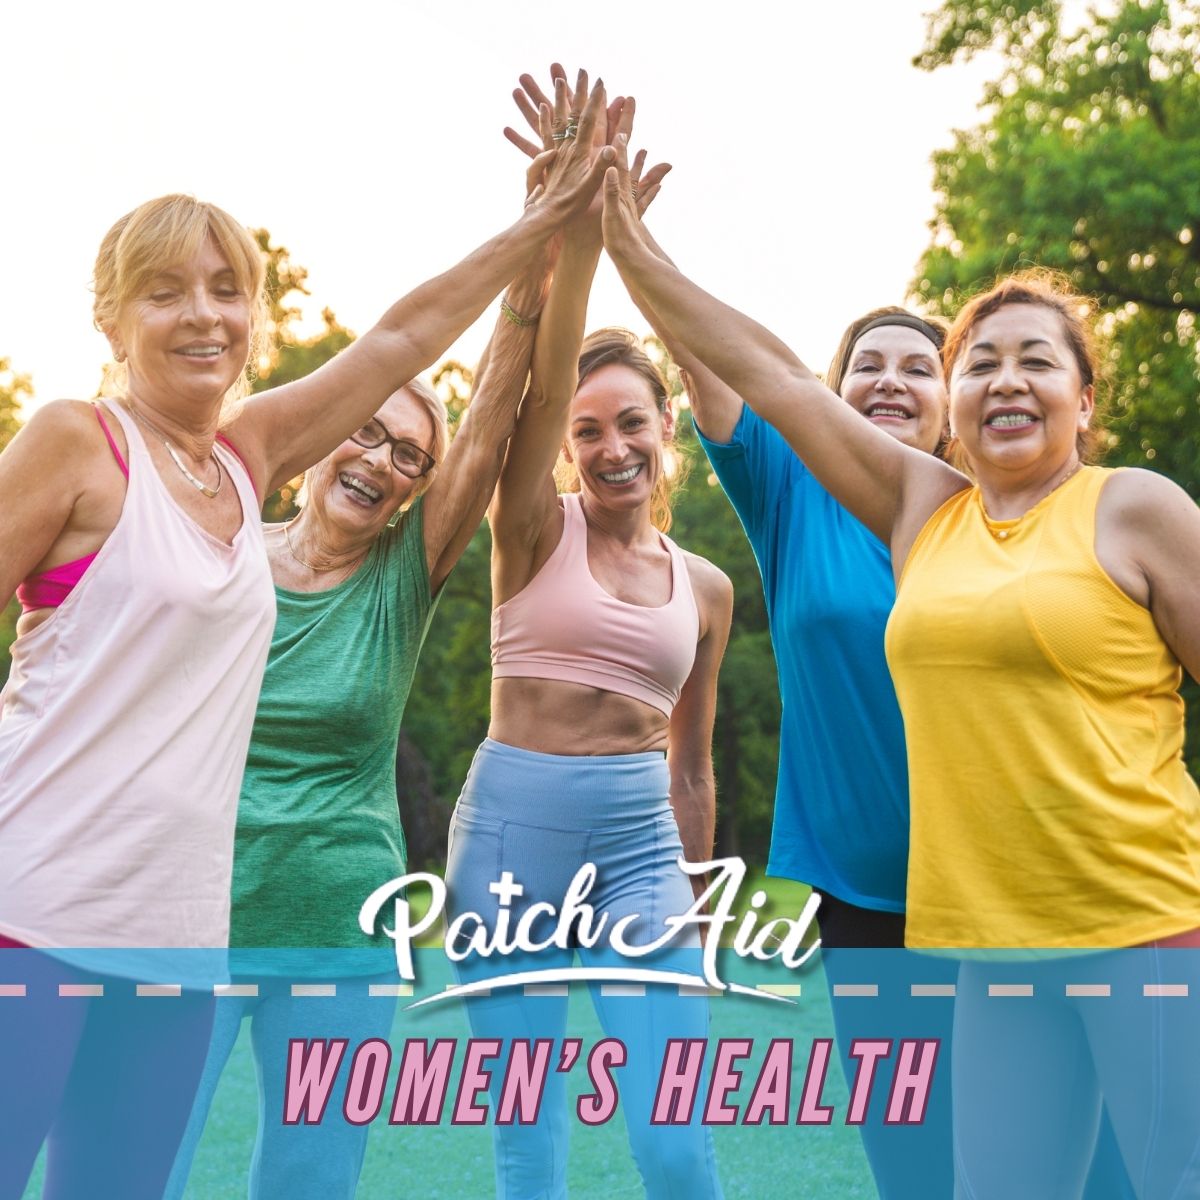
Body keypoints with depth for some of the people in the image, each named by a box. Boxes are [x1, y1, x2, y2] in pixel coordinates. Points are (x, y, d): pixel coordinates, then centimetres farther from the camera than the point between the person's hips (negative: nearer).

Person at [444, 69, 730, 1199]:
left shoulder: (705, 587, 10)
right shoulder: (536, 531, 0)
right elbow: (541, 380, -18)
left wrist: (694, 906, 20)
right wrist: (579, 228, -32)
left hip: (644, 840, 2)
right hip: (516, 823, -2)